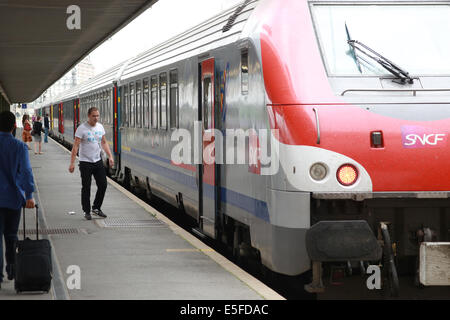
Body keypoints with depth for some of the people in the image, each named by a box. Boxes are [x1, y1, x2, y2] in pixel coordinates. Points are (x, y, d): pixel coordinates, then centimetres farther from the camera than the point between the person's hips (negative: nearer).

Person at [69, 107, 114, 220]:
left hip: (98, 161, 6)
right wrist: (72, 163, -19)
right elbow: (75, 146, -15)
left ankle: (96, 208, 21)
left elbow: (104, 143, 15)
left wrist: (110, 156, 6)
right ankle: (87, 211, 11)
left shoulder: (100, 127, 6)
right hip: (85, 163, -6)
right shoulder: (82, 128, -13)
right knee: (86, 188, 1)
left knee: (103, 185, 5)